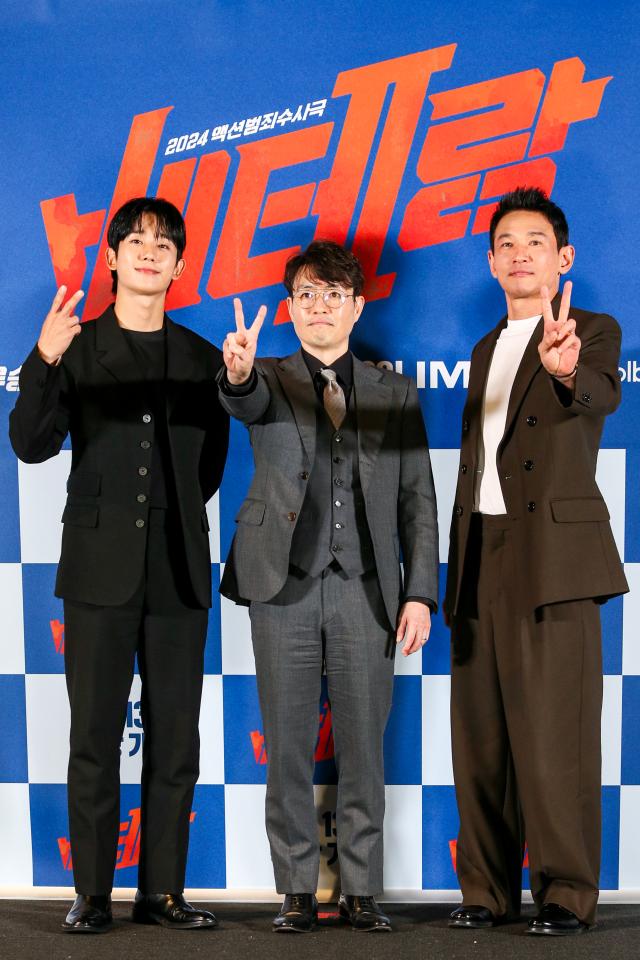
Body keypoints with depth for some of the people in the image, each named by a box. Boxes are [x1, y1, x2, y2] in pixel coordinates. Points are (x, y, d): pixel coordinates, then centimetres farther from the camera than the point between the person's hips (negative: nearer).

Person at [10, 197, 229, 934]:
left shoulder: (200, 358, 12)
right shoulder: (76, 347, 5)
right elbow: (31, 445, -7)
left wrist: (170, 516, 7)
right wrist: (43, 362, -21)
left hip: (178, 574, 2)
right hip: (100, 570, -2)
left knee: (175, 742, 3)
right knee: (94, 740, 0)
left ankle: (161, 891, 13)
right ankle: (92, 894, 9)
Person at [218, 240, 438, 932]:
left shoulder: (395, 393, 11)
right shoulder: (271, 382, 7)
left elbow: (417, 500, 8)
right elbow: (247, 402, -18)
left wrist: (419, 593, 0)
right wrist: (238, 373, -43)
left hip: (365, 592, 1)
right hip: (284, 590, -1)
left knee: (363, 750, 5)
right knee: (287, 751, 5)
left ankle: (360, 892, 18)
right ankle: (297, 893, 17)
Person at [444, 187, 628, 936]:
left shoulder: (592, 332, 1)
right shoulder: (486, 350, 20)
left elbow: (602, 394, -22)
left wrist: (567, 369, -46)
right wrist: (457, 569, 14)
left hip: (553, 553, -6)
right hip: (482, 558, 6)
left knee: (554, 733, -7)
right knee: (480, 733, 7)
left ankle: (567, 895, 2)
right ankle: (488, 889, 15)